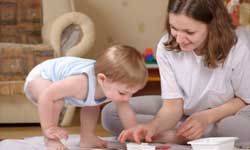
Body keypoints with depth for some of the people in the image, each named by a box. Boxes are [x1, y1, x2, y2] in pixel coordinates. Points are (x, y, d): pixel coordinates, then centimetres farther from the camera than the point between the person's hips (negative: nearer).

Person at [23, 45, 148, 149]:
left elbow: (124, 108, -4)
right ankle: (49, 139, -16)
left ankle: (87, 137, 17)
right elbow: (46, 96, -41)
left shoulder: (113, 86, -22)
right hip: (40, 78, -8)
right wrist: (48, 128, -32)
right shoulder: (81, 83, -46)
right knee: (57, 101, -35)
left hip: (61, 74, 8)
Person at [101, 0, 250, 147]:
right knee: (111, 114, -12)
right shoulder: (166, 47, -19)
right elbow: (173, 105, -16)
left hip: (228, 114, -3)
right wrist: (152, 126, -37)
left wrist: (207, 117, -26)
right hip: (185, 111, 3)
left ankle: (182, 135, -17)